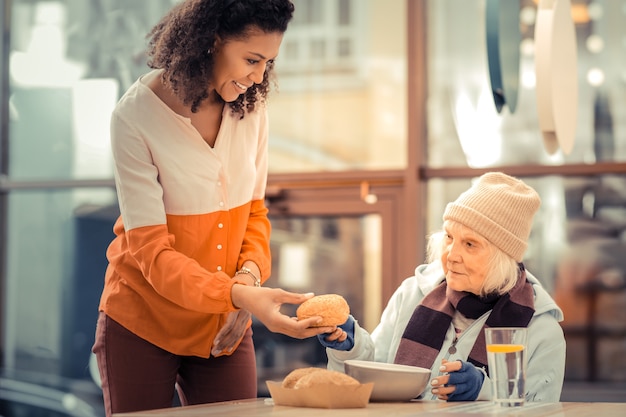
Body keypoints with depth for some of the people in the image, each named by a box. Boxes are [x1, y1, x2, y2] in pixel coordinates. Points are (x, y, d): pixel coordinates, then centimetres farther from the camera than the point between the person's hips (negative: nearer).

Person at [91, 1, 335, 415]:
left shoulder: (250, 106, -3)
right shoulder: (135, 116, -19)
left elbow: (255, 210, 6)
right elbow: (150, 251, -22)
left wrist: (250, 274, -15)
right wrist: (241, 296, -34)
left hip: (226, 328, 4)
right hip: (142, 326, -4)